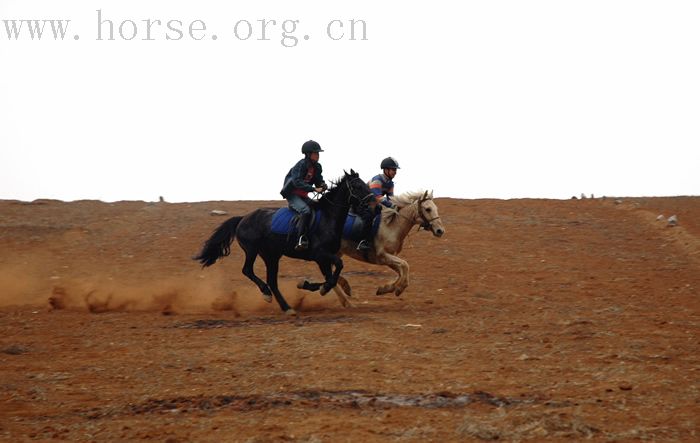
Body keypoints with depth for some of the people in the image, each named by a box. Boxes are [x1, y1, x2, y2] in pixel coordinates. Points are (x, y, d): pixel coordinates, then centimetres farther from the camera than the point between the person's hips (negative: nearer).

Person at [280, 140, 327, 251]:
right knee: (306, 210, -30)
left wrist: (323, 186, -16)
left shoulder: (317, 167, 6)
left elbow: (319, 181, 9)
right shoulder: (301, 165, -19)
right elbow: (297, 182, -30)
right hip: (292, 195, -9)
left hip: (303, 196, 9)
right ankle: (301, 240, -36)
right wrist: (314, 189, -36)